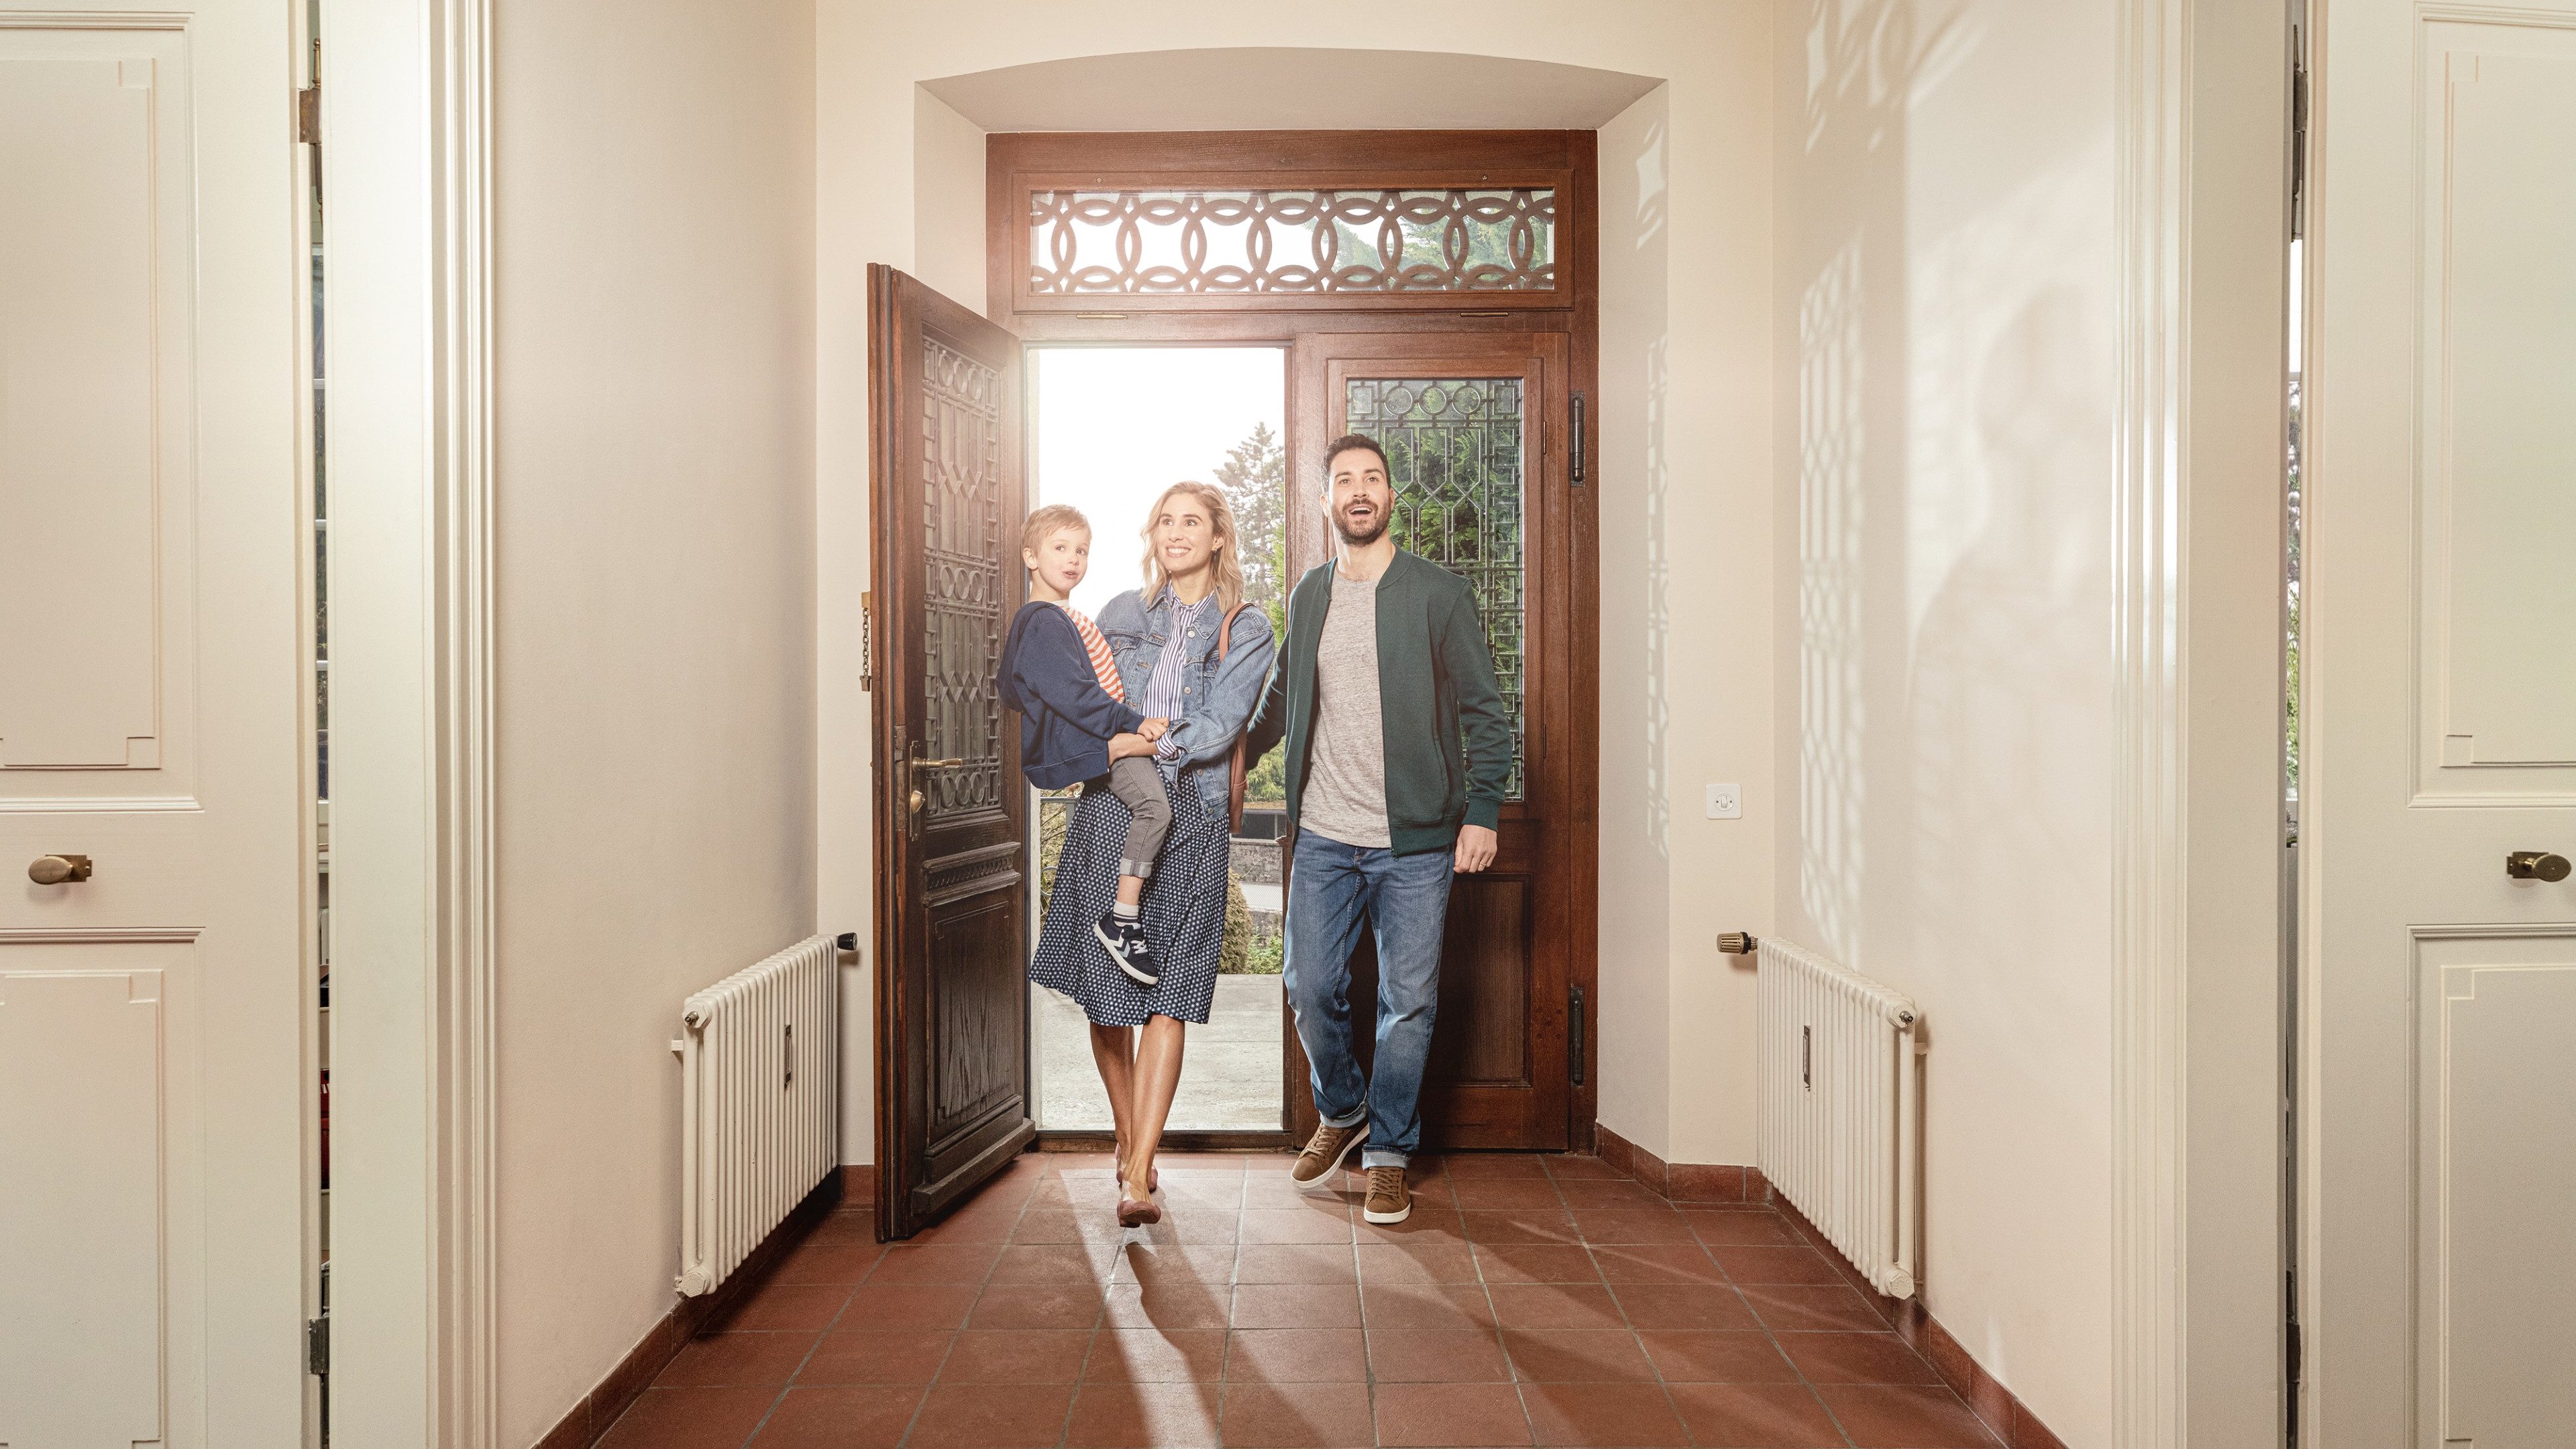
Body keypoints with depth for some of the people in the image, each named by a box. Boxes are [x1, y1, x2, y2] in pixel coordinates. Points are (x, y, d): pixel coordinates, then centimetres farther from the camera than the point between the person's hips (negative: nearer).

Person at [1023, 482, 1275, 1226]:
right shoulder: (1122, 612, 14)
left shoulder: (1245, 630, 5)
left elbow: (1221, 727, -6)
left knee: (1166, 999, -6)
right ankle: (1128, 1142, 23)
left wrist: (1138, 743, -16)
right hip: (1110, 811, 2)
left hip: (1193, 818, -2)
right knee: (1104, 993, 2)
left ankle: (1138, 1176, -5)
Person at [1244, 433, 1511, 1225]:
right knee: (1311, 989, 7)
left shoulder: (1440, 593, -2)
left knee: (1408, 1002, 3)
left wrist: (1482, 811, -10)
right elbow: (1280, 704, 22)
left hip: (1415, 841, -3)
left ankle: (1388, 1153, 21)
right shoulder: (1308, 596, 10)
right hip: (1323, 838, 3)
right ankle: (1342, 1112, 34)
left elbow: (1484, 712, -3)